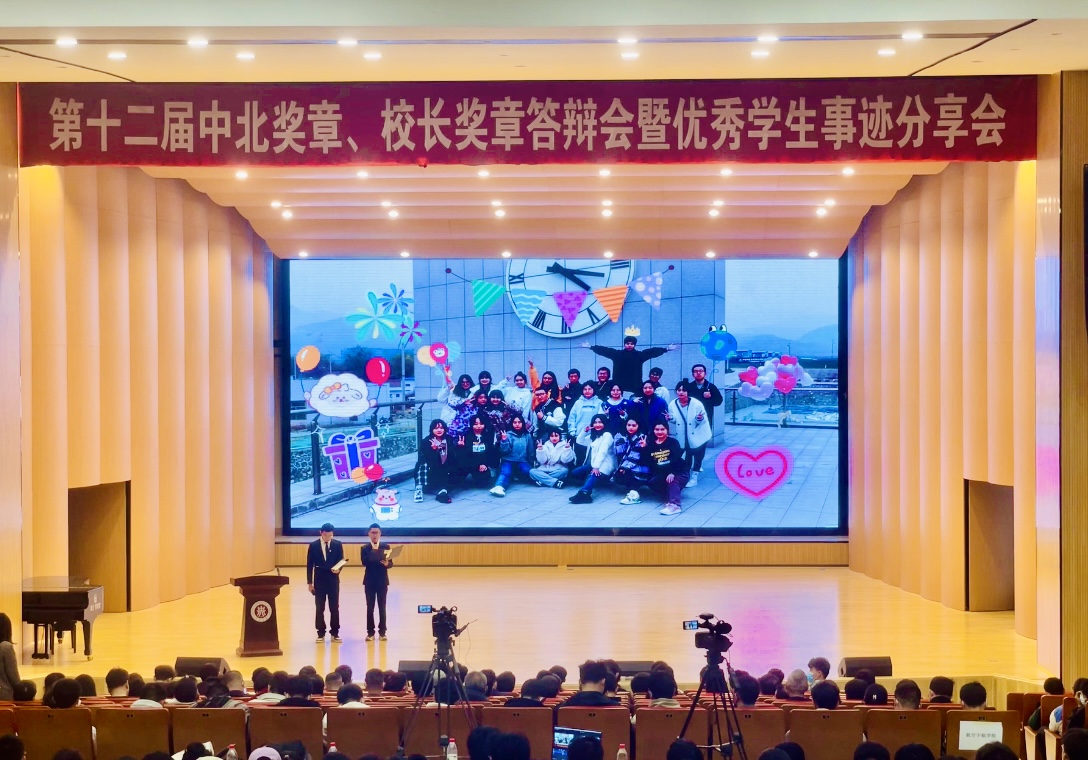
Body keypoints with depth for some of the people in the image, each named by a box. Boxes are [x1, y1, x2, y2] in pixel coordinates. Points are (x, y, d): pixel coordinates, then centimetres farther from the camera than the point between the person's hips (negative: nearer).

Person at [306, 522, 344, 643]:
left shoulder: (337, 544, 1)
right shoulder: (313, 545, -1)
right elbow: (309, 565, 1)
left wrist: (338, 569, -21)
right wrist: (309, 582, -2)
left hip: (333, 580, 0)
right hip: (319, 581, 0)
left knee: (334, 608, 4)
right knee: (319, 608, 3)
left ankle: (335, 633, 11)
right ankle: (321, 634, 9)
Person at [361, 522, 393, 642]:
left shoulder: (386, 546, 2)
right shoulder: (365, 548, 0)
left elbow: (391, 563, -1)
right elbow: (364, 563, -14)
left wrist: (387, 563, -24)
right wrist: (373, 550, -20)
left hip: (382, 581, 0)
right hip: (370, 581, 0)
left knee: (382, 607, 3)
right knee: (370, 607, 2)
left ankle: (382, 632, 9)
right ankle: (370, 632, 7)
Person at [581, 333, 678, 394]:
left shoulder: (639, 355, 4)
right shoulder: (617, 354, 5)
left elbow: (653, 351, 2)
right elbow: (604, 350, 6)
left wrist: (667, 349, -2)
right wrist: (590, 347, 6)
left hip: (635, 387, 0)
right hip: (619, 386, 0)